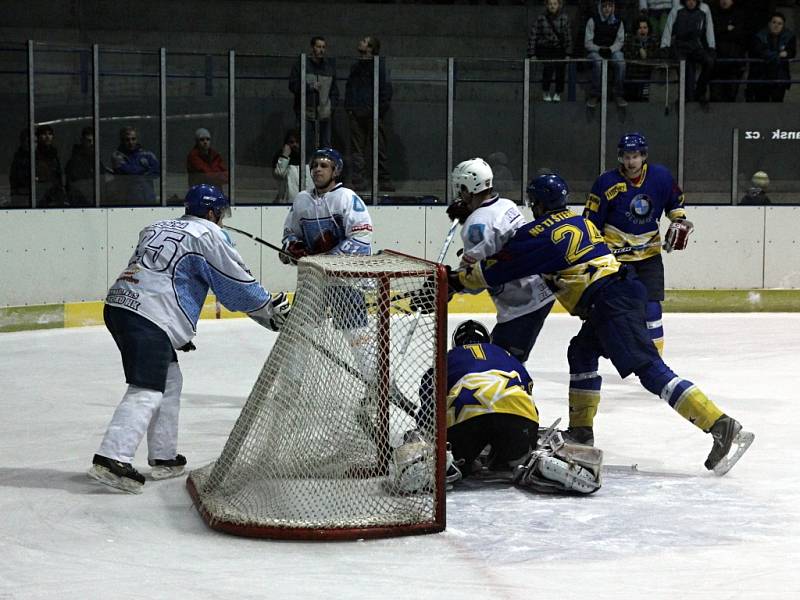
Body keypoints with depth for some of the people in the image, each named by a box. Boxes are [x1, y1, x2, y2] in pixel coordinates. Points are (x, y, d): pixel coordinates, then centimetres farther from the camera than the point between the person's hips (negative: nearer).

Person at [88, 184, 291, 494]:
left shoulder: (158, 228, 25)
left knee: (168, 380, 19)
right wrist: (272, 311, 15)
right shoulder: (208, 235, 1)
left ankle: (163, 457, 21)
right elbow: (237, 284, 3)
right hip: (148, 318, -9)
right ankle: (112, 458, -26)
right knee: (146, 391, -13)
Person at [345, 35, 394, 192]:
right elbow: (349, 88, 23)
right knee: (357, 148, 5)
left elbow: (386, 87, -8)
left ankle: (384, 180, 3)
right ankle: (358, 180, 7)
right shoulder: (356, 66, 17)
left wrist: (381, 108, -13)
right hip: (356, 113, 6)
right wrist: (348, 107, 10)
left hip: (373, 113, -6)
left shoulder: (379, 65, -3)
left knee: (379, 147, -2)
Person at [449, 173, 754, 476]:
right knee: (582, 352, 25)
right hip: (625, 288, 9)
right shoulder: (579, 222, 25)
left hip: (610, 302, -9)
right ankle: (580, 430, 28)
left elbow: (495, 270, 5)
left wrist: (457, 278, 18)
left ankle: (723, 427, -26)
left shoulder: (541, 232, 0)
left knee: (650, 369, -16)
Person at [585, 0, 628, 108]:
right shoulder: (593, 20, -5)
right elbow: (587, 43, -4)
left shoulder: (618, 22, 4)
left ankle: (619, 95, -21)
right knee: (598, 62, -36)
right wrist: (599, 49, -21)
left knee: (621, 62, -30)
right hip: (595, 51, -2)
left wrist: (610, 49, -18)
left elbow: (620, 41, 3)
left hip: (613, 50, 2)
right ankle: (594, 95, -27)